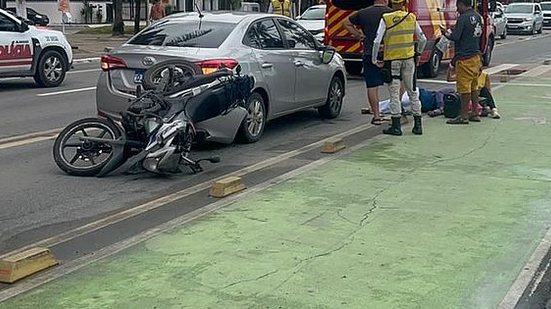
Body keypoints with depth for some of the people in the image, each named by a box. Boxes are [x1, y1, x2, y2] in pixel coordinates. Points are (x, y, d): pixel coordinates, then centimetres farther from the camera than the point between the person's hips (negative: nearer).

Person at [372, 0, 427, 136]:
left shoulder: (386, 19, -9)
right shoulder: (412, 18, 2)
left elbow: (377, 41, -14)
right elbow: (423, 39, 8)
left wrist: (374, 60, -4)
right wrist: (418, 53, 24)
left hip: (392, 60, -3)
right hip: (409, 59, 3)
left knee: (394, 93, 4)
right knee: (412, 92, 12)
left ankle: (396, 126, 4)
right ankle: (418, 125, 14)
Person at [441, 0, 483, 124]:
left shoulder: (463, 18, -17)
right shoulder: (477, 17, 10)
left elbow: (455, 37, -19)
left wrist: (446, 32, 1)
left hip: (464, 58, -9)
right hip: (476, 56, 9)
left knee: (464, 87, -4)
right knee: (474, 86, 14)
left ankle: (464, 115, -1)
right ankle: (475, 114, 19)